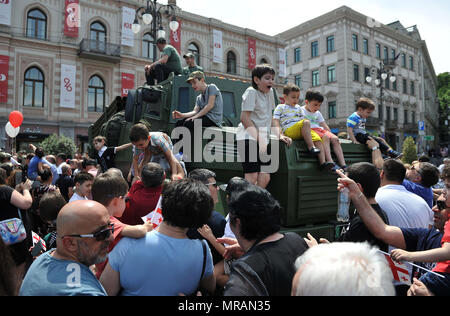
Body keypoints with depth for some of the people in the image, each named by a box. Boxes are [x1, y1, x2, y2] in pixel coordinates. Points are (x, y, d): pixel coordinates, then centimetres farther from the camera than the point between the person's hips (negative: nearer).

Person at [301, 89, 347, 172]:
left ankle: (343, 165, -27)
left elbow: (325, 126, 24)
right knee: (325, 137, -34)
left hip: (320, 130, 7)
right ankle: (330, 163, -43)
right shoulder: (301, 111, 5)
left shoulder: (318, 113, 26)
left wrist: (331, 134, 9)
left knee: (335, 139, -20)